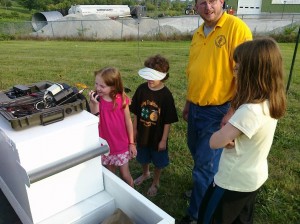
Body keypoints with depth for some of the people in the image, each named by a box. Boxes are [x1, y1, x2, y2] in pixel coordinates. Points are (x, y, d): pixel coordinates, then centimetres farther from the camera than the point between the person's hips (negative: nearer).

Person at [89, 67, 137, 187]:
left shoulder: (122, 99, -13)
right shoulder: (96, 100, -11)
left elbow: (128, 121, -4)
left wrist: (131, 143, 0)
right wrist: (95, 104, -28)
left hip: (122, 145, -1)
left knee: (125, 175, 12)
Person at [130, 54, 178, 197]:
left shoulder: (166, 95, -20)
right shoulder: (142, 89, -11)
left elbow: (168, 121, -15)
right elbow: (136, 112, 0)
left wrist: (163, 140, -12)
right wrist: (135, 129, 4)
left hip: (157, 136, -3)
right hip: (142, 133, 4)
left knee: (158, 161, 17)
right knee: (143, 158, 25)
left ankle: (156, 182, 42)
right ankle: (145, 174, 54)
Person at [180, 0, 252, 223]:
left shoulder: (237, 27, -14)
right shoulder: (198, 34, 9)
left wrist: (233, 112, -19)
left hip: (218, 111, -7)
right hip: (196, 109, 8)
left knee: (204, 166, 3)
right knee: (197, 153, 23)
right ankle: (209, 188, 49)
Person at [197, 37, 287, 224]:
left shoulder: (250, 110, -34)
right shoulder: (271, 102, -5)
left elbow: (215, 142, -28)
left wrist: (224, 134, -9)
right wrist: (230, 135, -16)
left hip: (234, 182, -8)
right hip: (254, 178, 8)